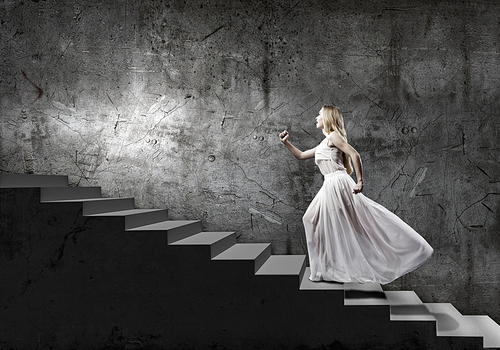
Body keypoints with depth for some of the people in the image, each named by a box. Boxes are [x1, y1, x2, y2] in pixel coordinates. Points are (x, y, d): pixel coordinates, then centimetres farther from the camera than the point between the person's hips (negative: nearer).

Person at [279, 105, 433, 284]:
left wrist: (360, 182, -19)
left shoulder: (333, 136, -3)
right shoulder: (322, 145, 24)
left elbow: (355, 155, -14)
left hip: (338, 183, -9)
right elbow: (300, 155, 34)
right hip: (330, 187, 9)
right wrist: (286, 142, 26)